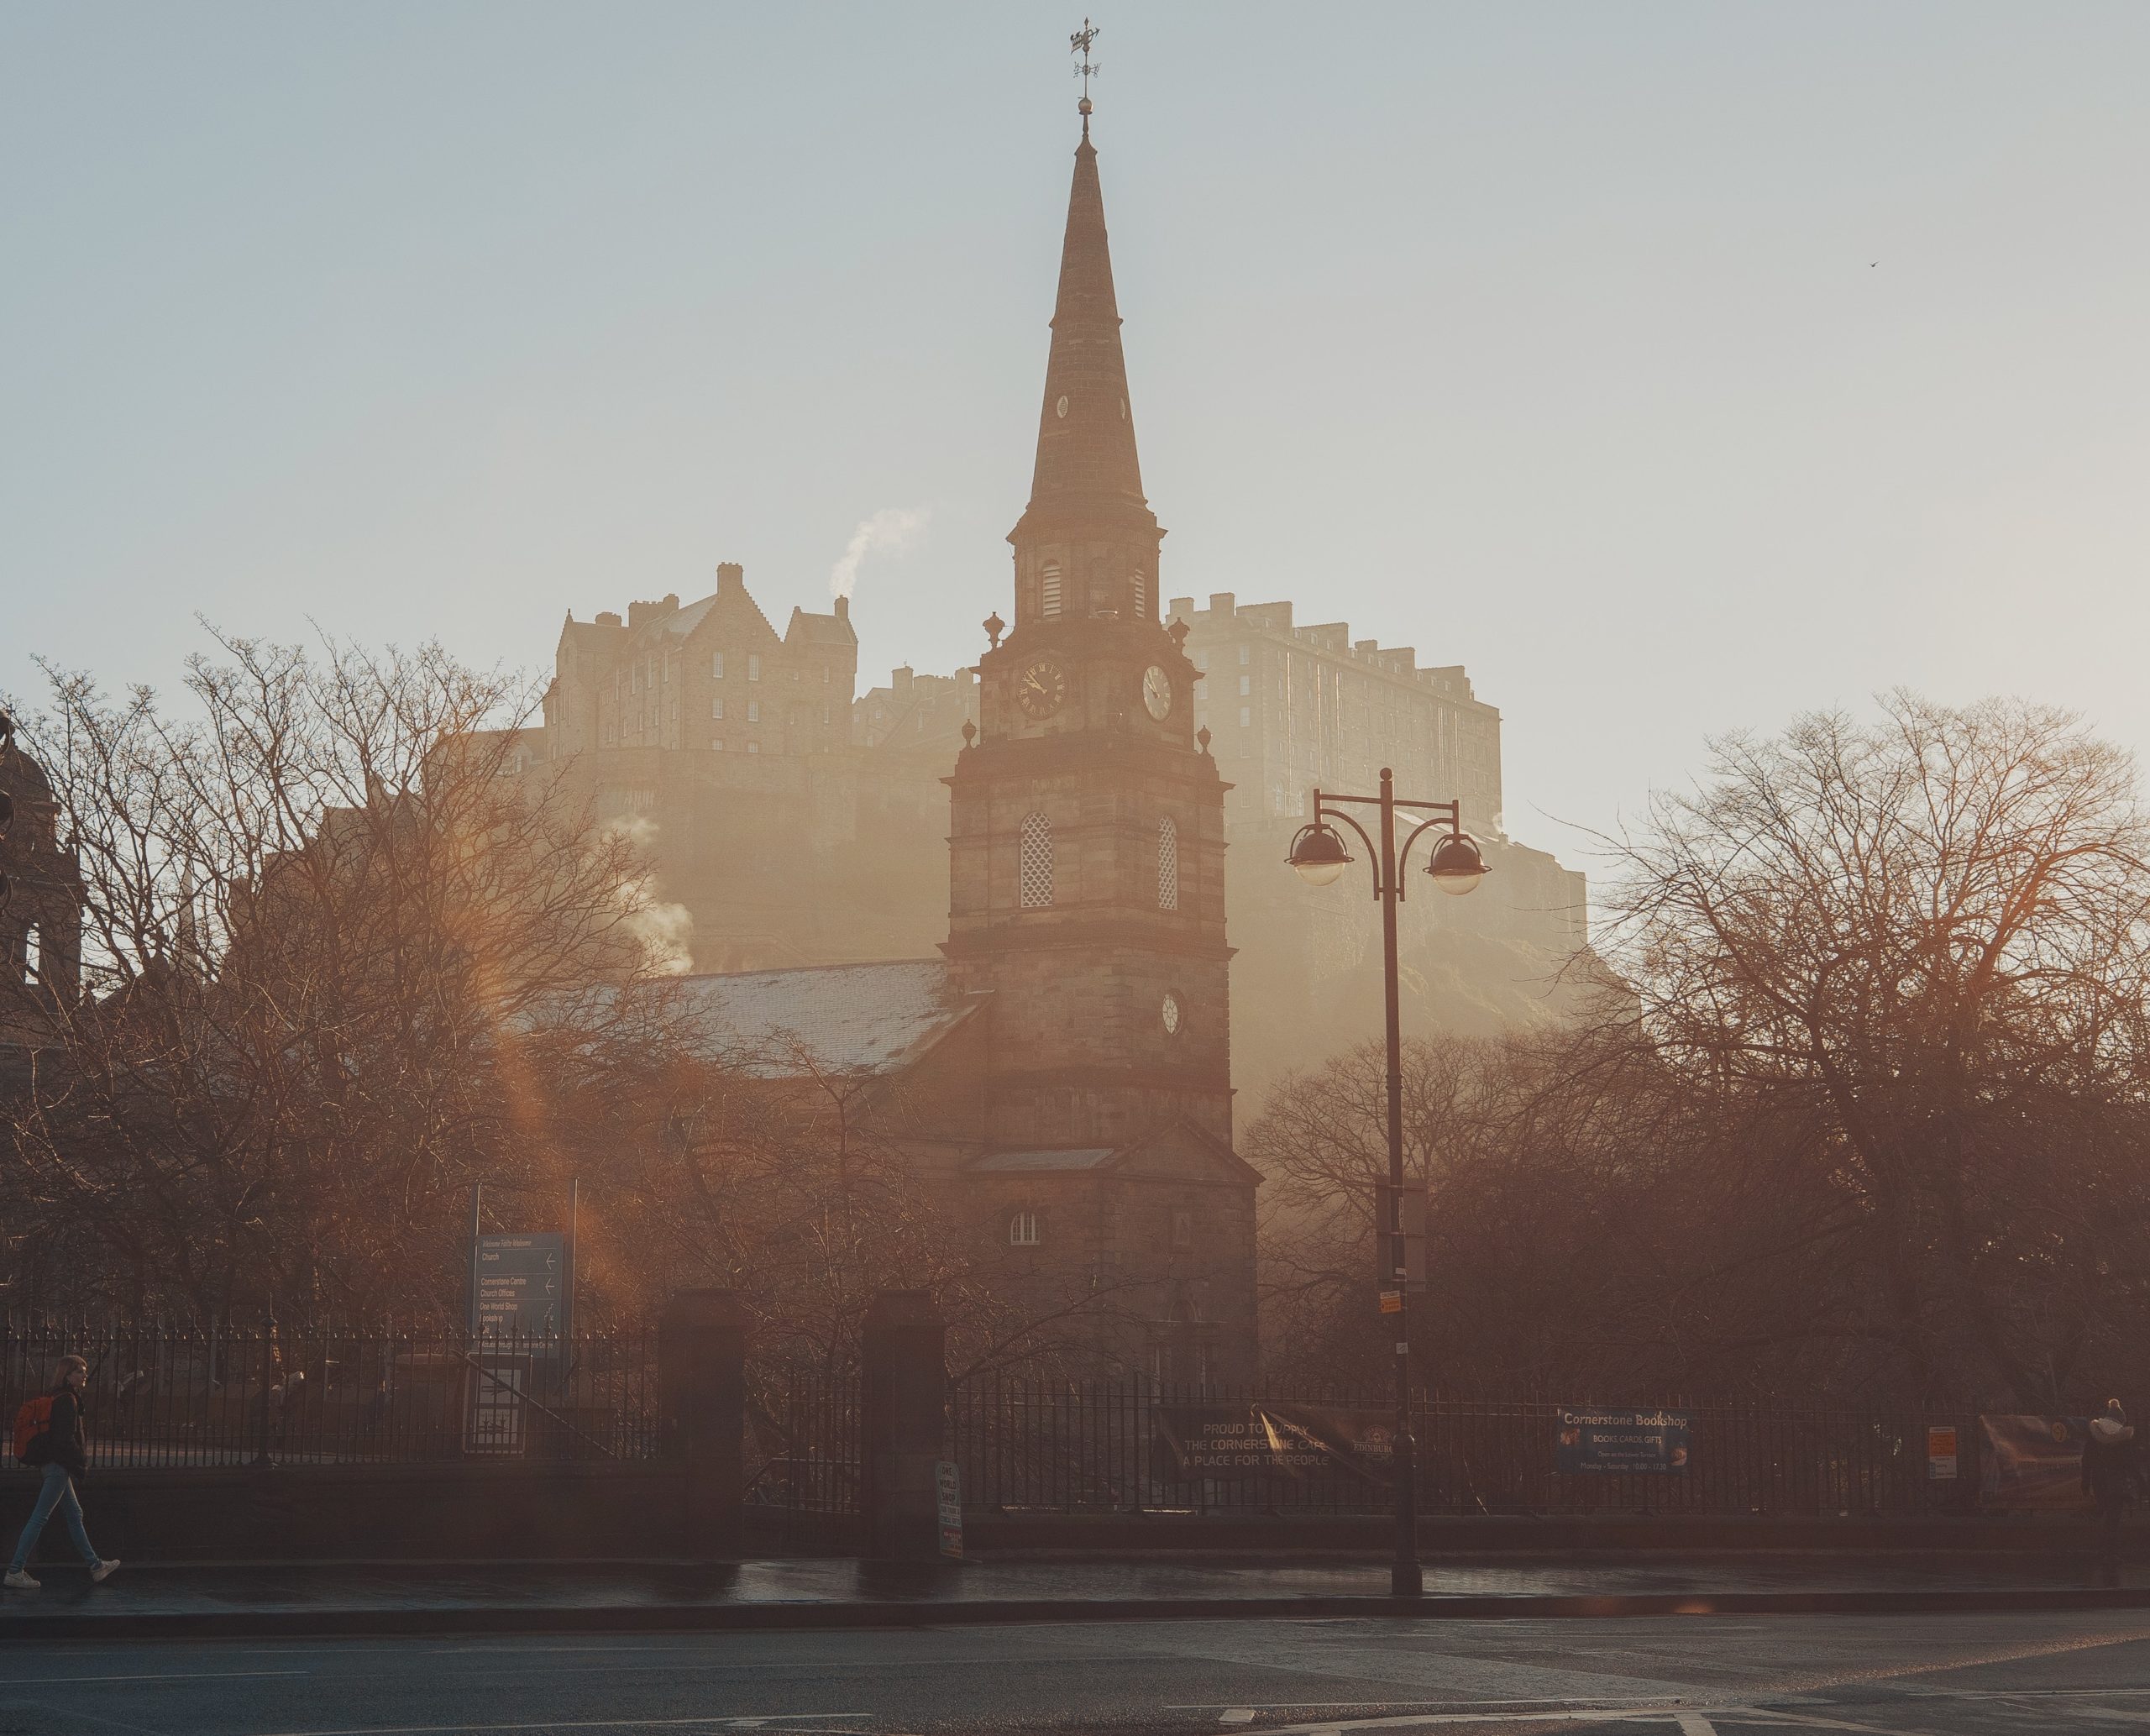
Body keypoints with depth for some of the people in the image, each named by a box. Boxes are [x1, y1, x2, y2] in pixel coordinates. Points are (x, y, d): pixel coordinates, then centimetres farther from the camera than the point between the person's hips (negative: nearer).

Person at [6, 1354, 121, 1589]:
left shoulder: (60, 1398, 15)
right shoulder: (67, 1400, -15)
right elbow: (65, 1438, -21)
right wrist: (82, 1461, -13)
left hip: (53, 1464, 11)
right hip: (58, 1465, -11)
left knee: (74, 1515, 15)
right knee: (39, 1517, -8)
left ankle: (96, 1566, 23)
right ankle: (15, 1572, -7)